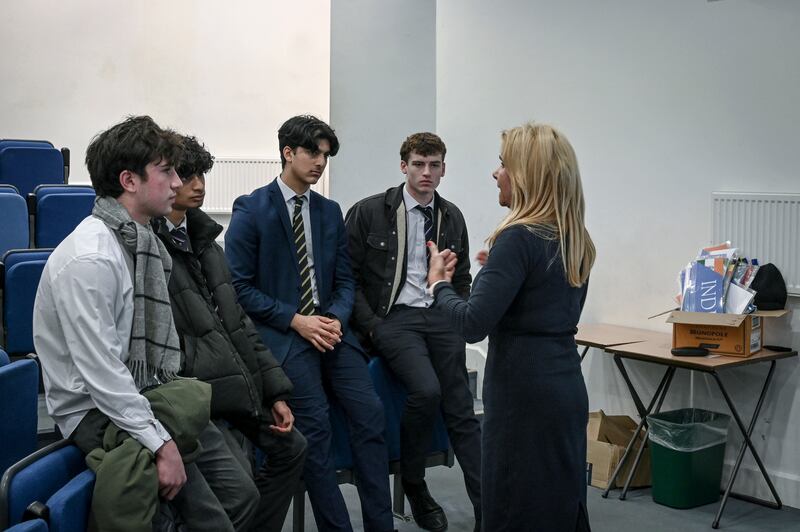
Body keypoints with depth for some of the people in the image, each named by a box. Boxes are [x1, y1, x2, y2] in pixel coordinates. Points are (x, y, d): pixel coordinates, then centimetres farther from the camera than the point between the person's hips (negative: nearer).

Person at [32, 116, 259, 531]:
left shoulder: (142, 241, 7)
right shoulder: (89, 259, -22)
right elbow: (101, 373, -23)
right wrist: (161, 444, -22)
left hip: (143, 396, 9)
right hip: (95, 409, -9)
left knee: (242, 495, 7)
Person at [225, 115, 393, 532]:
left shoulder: (330, 212, 15)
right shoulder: (251, 209, -1)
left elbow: (345, 281, 15)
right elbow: (240, 286, -5)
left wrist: (336, 319, -6)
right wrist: (296, 320, -13)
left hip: (328, 326, 5)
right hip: (280, 330, -4)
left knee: (370, 413, -12)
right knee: (315, 424, -19)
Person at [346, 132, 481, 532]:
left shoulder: (452, 217, 12)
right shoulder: (368, 212, -1)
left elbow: (463, 279, 21)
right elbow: (349, 277, -1)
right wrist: (372, 327, -9)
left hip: (440, 317, 4)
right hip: (393, 316, -4)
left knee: (461, 410, -3)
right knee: (426, 389, -26)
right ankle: (413, 484, -1)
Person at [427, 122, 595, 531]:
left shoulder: (519, 237, -17)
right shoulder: (576, 239, 9)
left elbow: (473, 324, -22)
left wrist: (438, 283, -5)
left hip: (524, 393, -9)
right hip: (566, 387, 9)